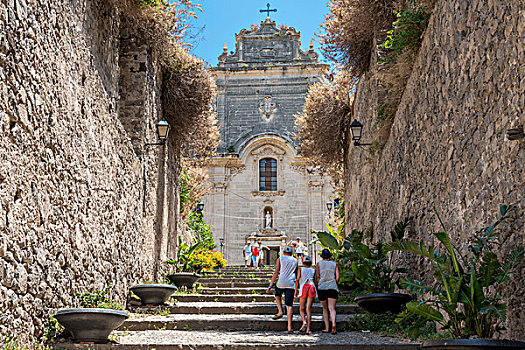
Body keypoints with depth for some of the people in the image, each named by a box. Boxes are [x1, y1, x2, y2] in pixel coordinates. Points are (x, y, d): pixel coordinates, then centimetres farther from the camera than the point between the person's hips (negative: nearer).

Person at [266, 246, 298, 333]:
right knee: (289, 305, 1)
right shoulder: (295, 261, 17)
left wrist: (270, 286, -1)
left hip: (281, 283, -1)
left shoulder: (280, 259, 9)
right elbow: (296, 276, 17)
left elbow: (276, 273, 1)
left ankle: (280, 312, 12)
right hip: (291, 284, 1)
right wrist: (296, 289, 25)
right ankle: (289, 327, -8)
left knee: (277, 295, 31)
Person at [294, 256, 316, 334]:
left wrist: (296, 290, 6)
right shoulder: (313, 270, 20)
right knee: (308, 309, 0)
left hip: (304, 287, -2)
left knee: (302, 308, 7)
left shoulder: (301, 269, 14)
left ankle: (304, 322, -21)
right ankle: (308, 328, -9)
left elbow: (297, 279, 1)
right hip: (312, 287, 2)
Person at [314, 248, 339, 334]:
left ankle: (327, 328, 5)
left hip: (322, 287, 0)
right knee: (332, 308, -8)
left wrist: (317, 287, 13)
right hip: (332, 287, 0)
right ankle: (333, 324, -32)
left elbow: (317, 277, 2)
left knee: (325, 309, 11)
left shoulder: (319, 264, 9)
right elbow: (337, 278, 4)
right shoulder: (334, 264, 12)